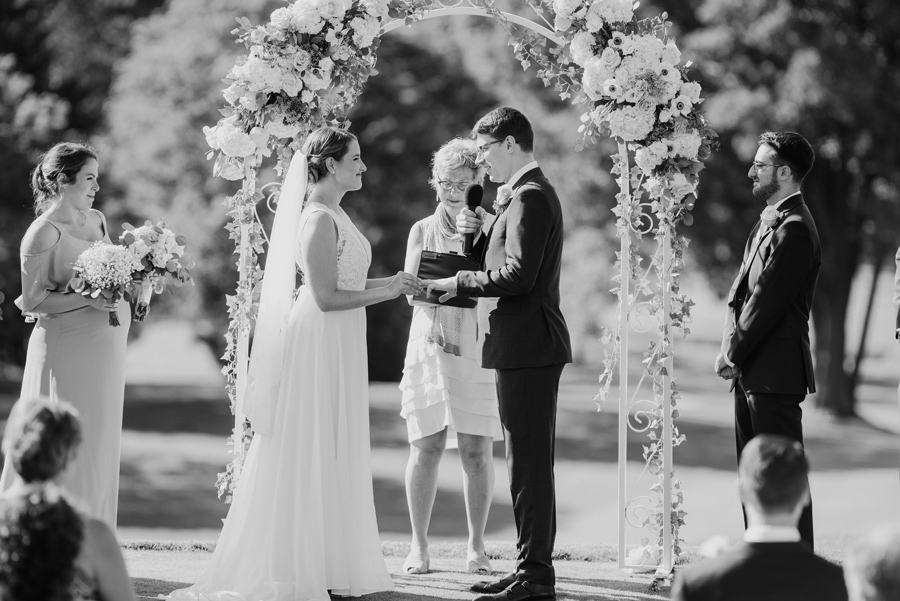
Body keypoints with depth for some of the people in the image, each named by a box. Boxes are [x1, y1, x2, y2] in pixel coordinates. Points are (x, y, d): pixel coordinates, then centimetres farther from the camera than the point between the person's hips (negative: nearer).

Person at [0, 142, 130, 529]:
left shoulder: (96, 220, 11)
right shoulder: (45, 233, -11)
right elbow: (32, 301, -12)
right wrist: (88, 298, -21)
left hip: (106, 348, 7)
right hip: (68, 348, -7)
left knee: (99, 449, 9)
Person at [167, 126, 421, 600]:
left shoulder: (333, 215, 13)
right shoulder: (319, 220, -17)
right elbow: (326, 297, -21)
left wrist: (390, 285, 8)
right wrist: (386, 291, -15)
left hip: (338, 348, 10)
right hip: (320, 345, -10)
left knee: (332, 455, 13)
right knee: (313, 456, -3)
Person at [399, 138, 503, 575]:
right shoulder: (423, 230, 10)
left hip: (479, 347, -1)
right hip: (431, 344, 1)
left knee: (478, 451, -1)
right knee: (426, 447, -1)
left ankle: (476, 546, 9)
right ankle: (419, 545, 7)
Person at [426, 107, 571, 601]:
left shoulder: (530, 197, -14)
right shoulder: (527, 193, 19)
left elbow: (517, 275, -23)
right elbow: (501, 264, 20)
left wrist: (459, 283, -16)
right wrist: (476, 235, 5)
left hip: (527, 347, -11)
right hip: (527, 346, 11)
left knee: (529, 462, -8)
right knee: (529, 462, 14)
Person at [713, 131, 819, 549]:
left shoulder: (794, 229, -15)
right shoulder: (768, 221, 16)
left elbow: (768, 300, -18)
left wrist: (734, 353, -12)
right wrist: (730, 344, 6)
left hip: (775, 372, -10)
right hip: (752, 372, 10)